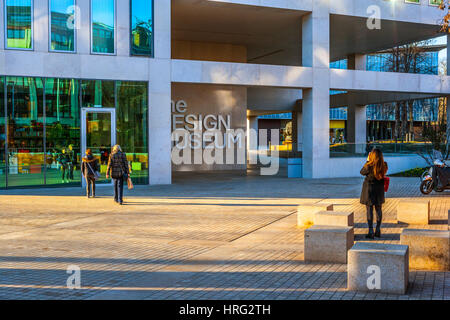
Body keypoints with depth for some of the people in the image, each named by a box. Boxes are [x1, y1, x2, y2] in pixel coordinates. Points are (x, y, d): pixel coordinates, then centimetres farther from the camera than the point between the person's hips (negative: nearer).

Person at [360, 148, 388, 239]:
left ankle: (371, 232, 0)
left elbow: (362, 172, -3)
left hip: (369, 189, -4)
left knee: (369, 210, 2)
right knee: (378, 209, 16)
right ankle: (378, 230, 22)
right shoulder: (384, 166, -10)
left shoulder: (369, 166, -23)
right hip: (379, 190, 4)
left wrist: (367, 161, -2)